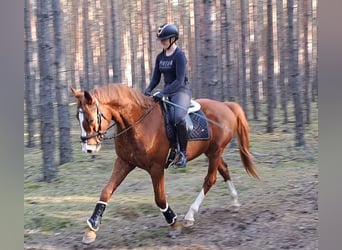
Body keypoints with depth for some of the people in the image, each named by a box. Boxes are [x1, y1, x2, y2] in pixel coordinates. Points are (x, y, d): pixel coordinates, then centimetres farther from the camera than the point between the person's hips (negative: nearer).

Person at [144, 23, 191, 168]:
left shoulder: (179, 55, -12)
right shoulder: (160, 57, 11)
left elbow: (179, 81, -19)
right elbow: (156, 78, 14)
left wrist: (163, 93, -27)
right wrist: (148, 90, -7)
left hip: (181, 91, -8)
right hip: (166, 92, 8)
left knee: (178, 117, -35)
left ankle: (183, 152, -22)